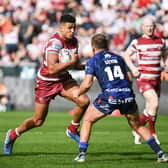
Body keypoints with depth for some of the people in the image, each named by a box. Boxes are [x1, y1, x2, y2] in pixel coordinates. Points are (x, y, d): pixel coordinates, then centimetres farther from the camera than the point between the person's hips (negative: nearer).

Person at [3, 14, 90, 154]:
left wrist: (85, 66, -6)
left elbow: (74, 64, 13)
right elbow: (52, 69, -37)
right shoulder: (55, 43, -28)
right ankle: (13, 134, 32)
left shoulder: (74, 41, -3)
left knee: (84, 101, -19)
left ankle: (72, 130, 6)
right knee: (38, 121, 4)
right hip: (47, 82, -6)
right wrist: (71, 62, -34)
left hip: (64, 79, 6)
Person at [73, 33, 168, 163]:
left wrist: (78, 93, 19)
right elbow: (129, 79, 19)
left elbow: (87, 84, 0)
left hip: (110, 96, -4)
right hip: (127, 94, 4)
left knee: (87, 120, 17)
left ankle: (82, 154, 8)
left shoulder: (93, 61, 9)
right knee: (138, 126, 22)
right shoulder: (118, 58, 21)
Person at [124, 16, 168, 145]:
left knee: (150, 109, 7)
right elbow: (127, 55, 10)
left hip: (156, 79, 5)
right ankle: (152, 133, -9)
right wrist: (132, 68, -4)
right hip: (143, 79, -5)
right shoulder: (137, 42, -3)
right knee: (154, 103, -22)